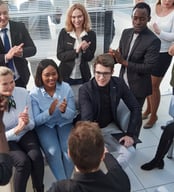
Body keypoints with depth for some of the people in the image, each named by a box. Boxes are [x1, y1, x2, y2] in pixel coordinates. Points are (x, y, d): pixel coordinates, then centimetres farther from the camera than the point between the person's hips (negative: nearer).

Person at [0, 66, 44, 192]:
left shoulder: (23, 93, -11)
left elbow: (32, 125, -3)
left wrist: (27, 122, -27)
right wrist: (17, 129, -31)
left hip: (25, 134, 2)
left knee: (36, 157, -25)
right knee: (23, 162, -27)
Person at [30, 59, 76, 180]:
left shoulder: (66, 88, -9)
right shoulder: (34, 94, -13)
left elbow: (72, 115, -5)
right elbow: (36, 121, -11)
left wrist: (64, 111, -29)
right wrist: (50, 112, -31)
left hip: (64, 123, 2)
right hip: (44, 126, -1)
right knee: (53, 151, -26)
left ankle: (66, 181, -1)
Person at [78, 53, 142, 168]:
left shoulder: (119, 84, -10)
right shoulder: (85, 90, -19)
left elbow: (135, 108, -3)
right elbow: (86, 119, -29)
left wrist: (131, 134, -12)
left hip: (110, 127, 3)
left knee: (129, 150, -19)